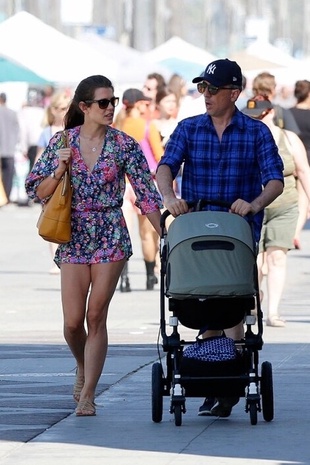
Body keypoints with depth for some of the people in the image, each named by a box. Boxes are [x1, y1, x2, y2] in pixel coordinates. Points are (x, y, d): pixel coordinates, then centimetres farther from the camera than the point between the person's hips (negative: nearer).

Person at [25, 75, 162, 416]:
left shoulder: (124, 145, -1)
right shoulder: (61, 142, 2)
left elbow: (146, 194, 1)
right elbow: (37, 191, 5)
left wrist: (164, 235, -5)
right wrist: (59, 171, -13)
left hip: (111, 238, -1)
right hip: (73, 238, 1)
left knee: (96, 317, -5)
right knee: (73, 321, -2)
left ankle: (87, 394, 0)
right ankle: (83, 368, 30)